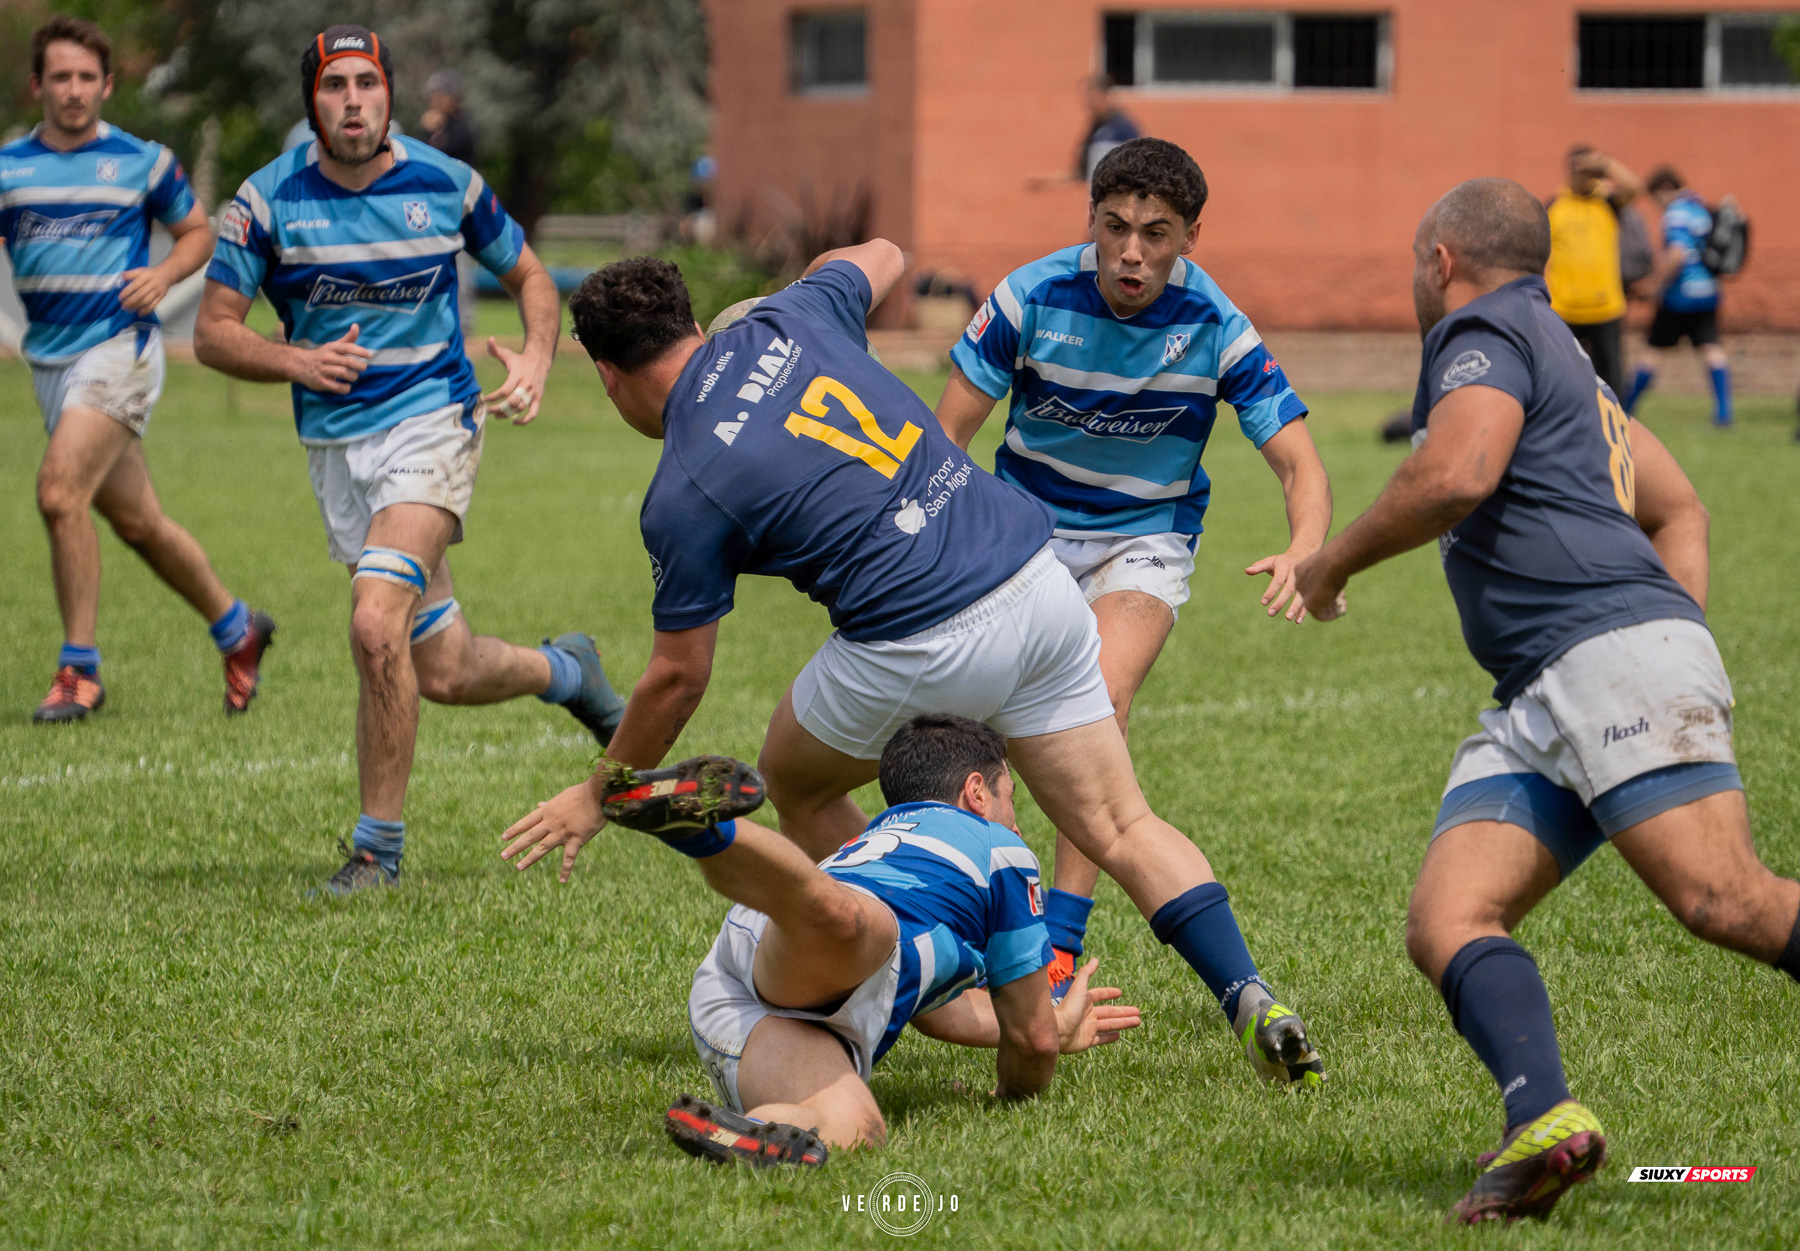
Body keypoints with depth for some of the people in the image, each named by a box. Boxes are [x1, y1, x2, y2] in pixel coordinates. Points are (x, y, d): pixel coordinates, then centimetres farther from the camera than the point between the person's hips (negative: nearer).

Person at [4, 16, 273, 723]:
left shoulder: (143, 161, 1)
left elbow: (196, 231, 12)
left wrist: (165, 274, -8)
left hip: (118, 347, -5)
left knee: (60, 492, -21)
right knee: (135, 520, 10)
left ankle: (80, 670, -12)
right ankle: (236, 629, 31)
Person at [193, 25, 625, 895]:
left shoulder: (445, 185, -3)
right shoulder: (268, 201, -4)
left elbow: (529, 277, 12)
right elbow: (214, 333, 0)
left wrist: (535, 360, -7)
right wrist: (296, 361, -18)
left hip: (432, 422, -3)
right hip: (336, 446, 3)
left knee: (376, 625, -24)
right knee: (445, 674, 6)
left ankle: (378, 844, -11)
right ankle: (567, 672, 40)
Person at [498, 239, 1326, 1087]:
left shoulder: (683, 498, -4)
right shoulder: (784, 323, 8)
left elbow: (679, 676, 4)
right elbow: (881, 257, 31)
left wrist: (600, 794, 18)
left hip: (919, 649, -5)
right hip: (1038, 580, 6)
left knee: (797, 785, 23)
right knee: (1119, 827, 10)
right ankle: (1249, 1000, -7)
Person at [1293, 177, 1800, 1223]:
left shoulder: (1484, 330, 4)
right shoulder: (1557, 355, 34)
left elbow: (1458, 475, -15)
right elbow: (1679, 507, 38)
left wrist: (1335, 560, 1)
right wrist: (1686, 646, 29)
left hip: (1613, 649, -10)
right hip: (1538, 704, 10)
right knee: (1445, 922, -9)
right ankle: (1545, 1121, -31)